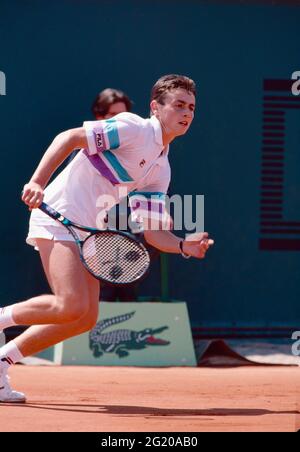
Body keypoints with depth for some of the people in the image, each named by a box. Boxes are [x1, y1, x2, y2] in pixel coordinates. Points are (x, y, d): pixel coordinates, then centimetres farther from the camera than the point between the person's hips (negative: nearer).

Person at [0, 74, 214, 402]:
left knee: (86, 318, 6)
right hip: (59, 215, -9)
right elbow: (68, 139, -16)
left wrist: (185, 246, -8)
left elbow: (151, 231, 11)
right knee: (71, 306, -22)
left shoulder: (161, 170, 15)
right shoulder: (133, 128, -10)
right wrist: (37, 181, -27)